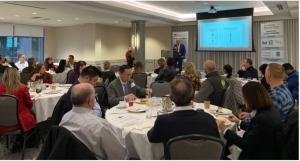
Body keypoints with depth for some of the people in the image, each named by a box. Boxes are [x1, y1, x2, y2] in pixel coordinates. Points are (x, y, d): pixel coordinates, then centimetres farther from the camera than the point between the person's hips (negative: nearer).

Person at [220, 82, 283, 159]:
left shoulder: (262, 118, -28)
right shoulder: (270, 111, 1)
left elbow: (247, 145, -21)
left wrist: (225, 130, -14)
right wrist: (239, 122, 24)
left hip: (260, 157, -9)